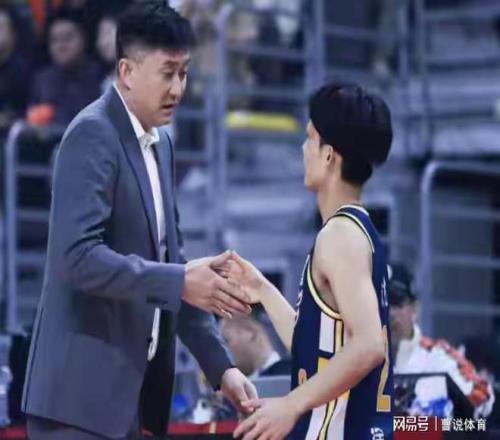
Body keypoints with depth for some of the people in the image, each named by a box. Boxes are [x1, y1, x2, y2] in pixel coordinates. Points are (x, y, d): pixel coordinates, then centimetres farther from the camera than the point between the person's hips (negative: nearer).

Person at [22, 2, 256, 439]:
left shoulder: (159, 142, 14)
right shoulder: (93, 135, -12)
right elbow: (78, 256, -22)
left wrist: (220, 364, 12)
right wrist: (179, 281, -26)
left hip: (128, 388, 9)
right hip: (83, 391, -9)